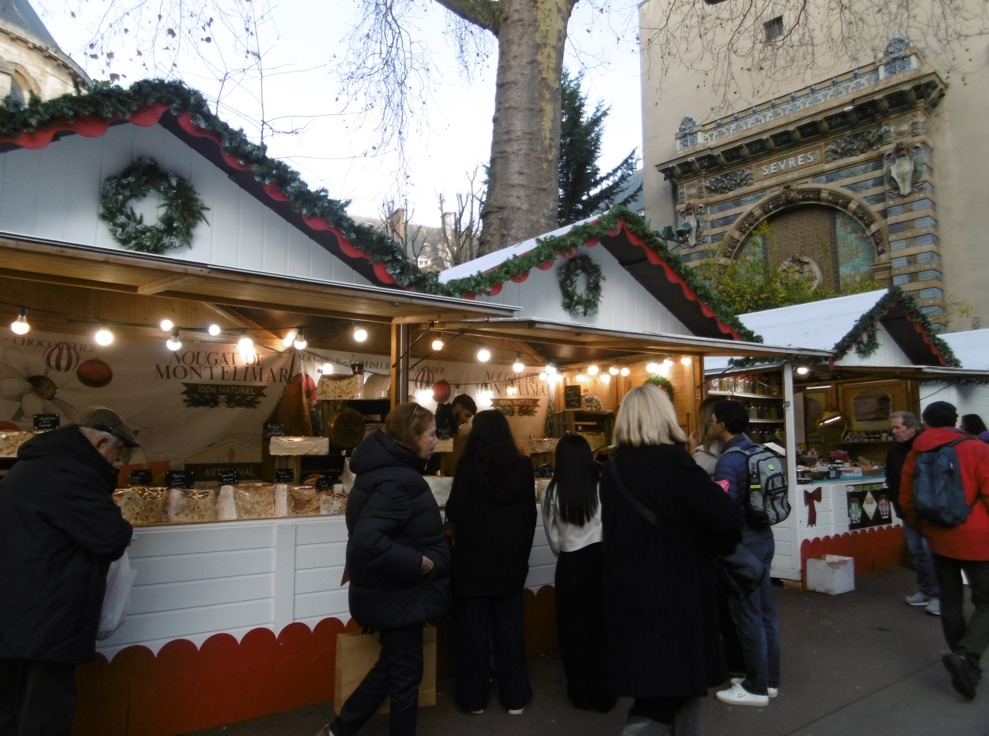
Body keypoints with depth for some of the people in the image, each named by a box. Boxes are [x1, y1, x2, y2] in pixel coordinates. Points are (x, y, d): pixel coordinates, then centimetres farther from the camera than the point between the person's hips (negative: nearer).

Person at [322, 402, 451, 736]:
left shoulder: (388, 466, 3)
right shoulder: (396, 481, -27)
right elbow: (368, 541, -37)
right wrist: (418, 563, -26)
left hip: (392, 589, 10)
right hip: (397, 594, -10)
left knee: (391, 665, 23)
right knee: (405, 673, 10)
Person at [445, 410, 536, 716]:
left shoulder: (469, 465, -13)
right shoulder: (522, 465, -3)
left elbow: (454, 512, -11)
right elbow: (530, 514, 4)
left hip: (474, 559, -3)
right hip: (511, 559, 3)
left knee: (474, 628, 11)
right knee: (510, 628, 13)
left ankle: (474, 698, 21)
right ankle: (515, 697, 22)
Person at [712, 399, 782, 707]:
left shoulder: (728, 461, -21)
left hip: (743, 542, -9)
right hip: (763, 537, 9)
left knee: (747, 616, 3)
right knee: (765, 611, 16)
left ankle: (756, 687, 14)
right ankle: (770, 679, 27)